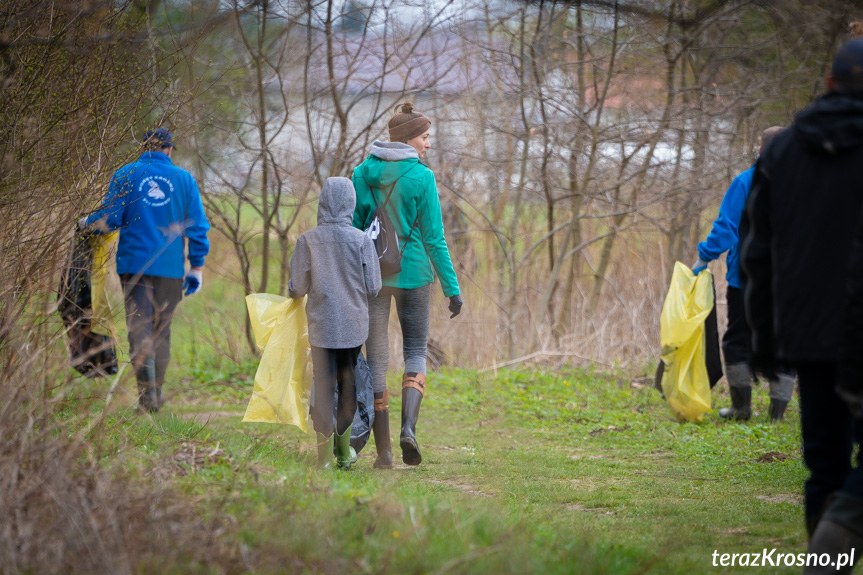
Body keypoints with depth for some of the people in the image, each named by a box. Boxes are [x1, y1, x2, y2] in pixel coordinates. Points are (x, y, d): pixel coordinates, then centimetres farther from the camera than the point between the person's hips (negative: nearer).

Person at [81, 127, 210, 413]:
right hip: (170, 266, 1)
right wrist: (197, 266, 9)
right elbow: (198, 226, 3)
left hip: (134, 263, -1)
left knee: (140, 328, -2)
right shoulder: (184, 179, 5)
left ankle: (147, 393, -13)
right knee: (162, 329, 13)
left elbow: (109, 218, -2)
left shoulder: (125, 175, 1)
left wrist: (87, 223, 19)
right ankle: (157, 392, 20)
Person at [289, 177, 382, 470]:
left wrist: (293, 292, 18)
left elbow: (297, 288, -5)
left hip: (322, 324, -1)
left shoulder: (307, 240, -8)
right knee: (348, 383, 15)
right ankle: (344, 450, 22)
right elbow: (373, 288, -3)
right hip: (354, 324, 1)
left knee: (323, 385, 4)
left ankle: (324, 455, 2)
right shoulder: (362, 240, -6)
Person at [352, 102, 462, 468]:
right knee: (416, 351, 13)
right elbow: (434, 238, -8)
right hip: (413, 272, -2)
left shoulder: (362, 174, 1)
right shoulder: (421, 177, -8)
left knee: (376, 360, 7)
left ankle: (383, 450, 5)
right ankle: (409, 426, -11)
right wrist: (452, 288, -2)